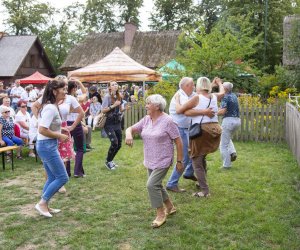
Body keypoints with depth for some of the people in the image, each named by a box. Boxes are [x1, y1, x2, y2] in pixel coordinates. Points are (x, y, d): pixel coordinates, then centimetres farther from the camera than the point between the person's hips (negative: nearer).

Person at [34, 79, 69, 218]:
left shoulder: (49, 105, 10)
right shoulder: (51, 108, -21)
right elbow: (42, 130, -27)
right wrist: (60, 136, -15)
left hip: (47, 145, 10)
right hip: (47, 146, -10)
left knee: (52, 178, 16)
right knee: (62, 177, -3)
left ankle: (45, 206, 23)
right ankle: (42, 203, 5)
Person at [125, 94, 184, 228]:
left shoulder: (167, 121, -16)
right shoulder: (146, 120, 3)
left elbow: (178, 142, -12)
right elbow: (131, 128, 3)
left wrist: (179, 161, -10)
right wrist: (128, 134, -22)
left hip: (163, 161, -7)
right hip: (150, 161, 8)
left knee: (152, 184, -15)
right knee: (156, 185, 16)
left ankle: (161, 214, 2)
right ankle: (170, 207, 38)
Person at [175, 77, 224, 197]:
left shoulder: (197, 98, -8)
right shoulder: (214, 97, 9)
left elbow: (179, 110, -8)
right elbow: (222, 92, 35)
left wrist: (177, 99, 9)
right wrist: (219, 83, 52)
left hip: (202, 130, -7)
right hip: (214, 130, 7)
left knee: (196, 162, 3)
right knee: (202, 157, 26)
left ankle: (205, 191, 1)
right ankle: (202, 182, 36)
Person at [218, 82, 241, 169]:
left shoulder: (225, 97, -11)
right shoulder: (234, 96, 13)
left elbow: (223, 111, -20)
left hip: (229, 120, -8)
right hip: (237, 120, 8)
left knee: (224, 144, 2)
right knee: (228, 138, 31)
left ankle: (226, 164, 5)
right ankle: (232, 152, 9)